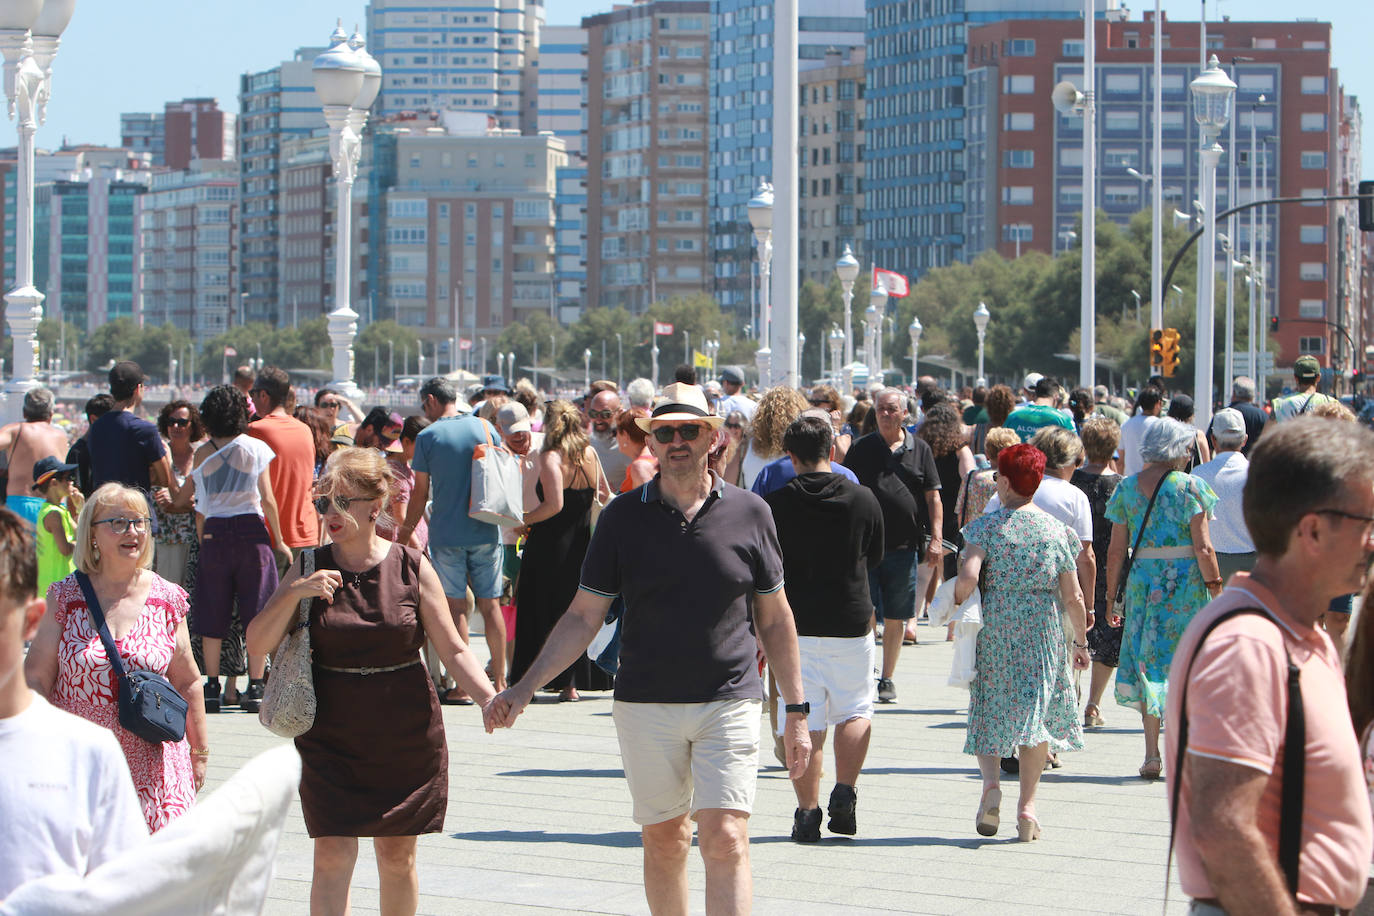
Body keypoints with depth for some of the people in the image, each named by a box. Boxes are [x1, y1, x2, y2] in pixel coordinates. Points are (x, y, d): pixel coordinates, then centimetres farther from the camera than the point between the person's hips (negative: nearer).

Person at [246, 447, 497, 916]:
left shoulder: (411, 568, -3)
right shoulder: (309, 568, -1)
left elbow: (453, 650, -3)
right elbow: (257, 644, -5)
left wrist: (492, 700, -19)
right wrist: (295, 593, -19)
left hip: (405, 735, 0)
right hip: (330, 735, 0)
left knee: (397, 854, 10)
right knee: (332, 854, -8)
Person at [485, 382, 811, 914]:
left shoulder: (749, 513, 2)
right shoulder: (623, 517, 2)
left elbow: (775, 617, 9)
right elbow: (582, 617, 6)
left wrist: (796, 711, 8)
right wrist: (523, 689, -3)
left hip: (729, 703, -1)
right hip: (645, 706, 2)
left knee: (725, 840, -12)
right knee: (663, 839, 9)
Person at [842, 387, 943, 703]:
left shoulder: (920, 450, 8)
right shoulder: (861, 448, 6)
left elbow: (933, 497, 7)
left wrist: (935, 538, -2)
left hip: (904, 547, 1)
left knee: (895, 618, 6)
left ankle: (887, 678, 17)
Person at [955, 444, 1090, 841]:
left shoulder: (987, 526, -5)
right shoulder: (1058, 530, 1)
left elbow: (968, 577, -18)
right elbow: (1073, 597, 2)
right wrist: (1081, 643, 13)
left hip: (993, 630, -1)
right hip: (1042, 633, 1)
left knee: (988, 713, 13)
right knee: (1037, 712, 8)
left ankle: (991, 781, -12)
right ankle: (1027, 805, 1)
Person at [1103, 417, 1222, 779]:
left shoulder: (1126, 488, 4)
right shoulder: (1188, 486, -6)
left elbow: (1116, 551, 4)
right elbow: (1203, 548, -10)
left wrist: (1110, 599, 10)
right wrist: (1216, 590, -4)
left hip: (1142, 581, 3)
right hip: (1185, 581, -3)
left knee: (1148, 665, 9)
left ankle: (1152, 755, 4)